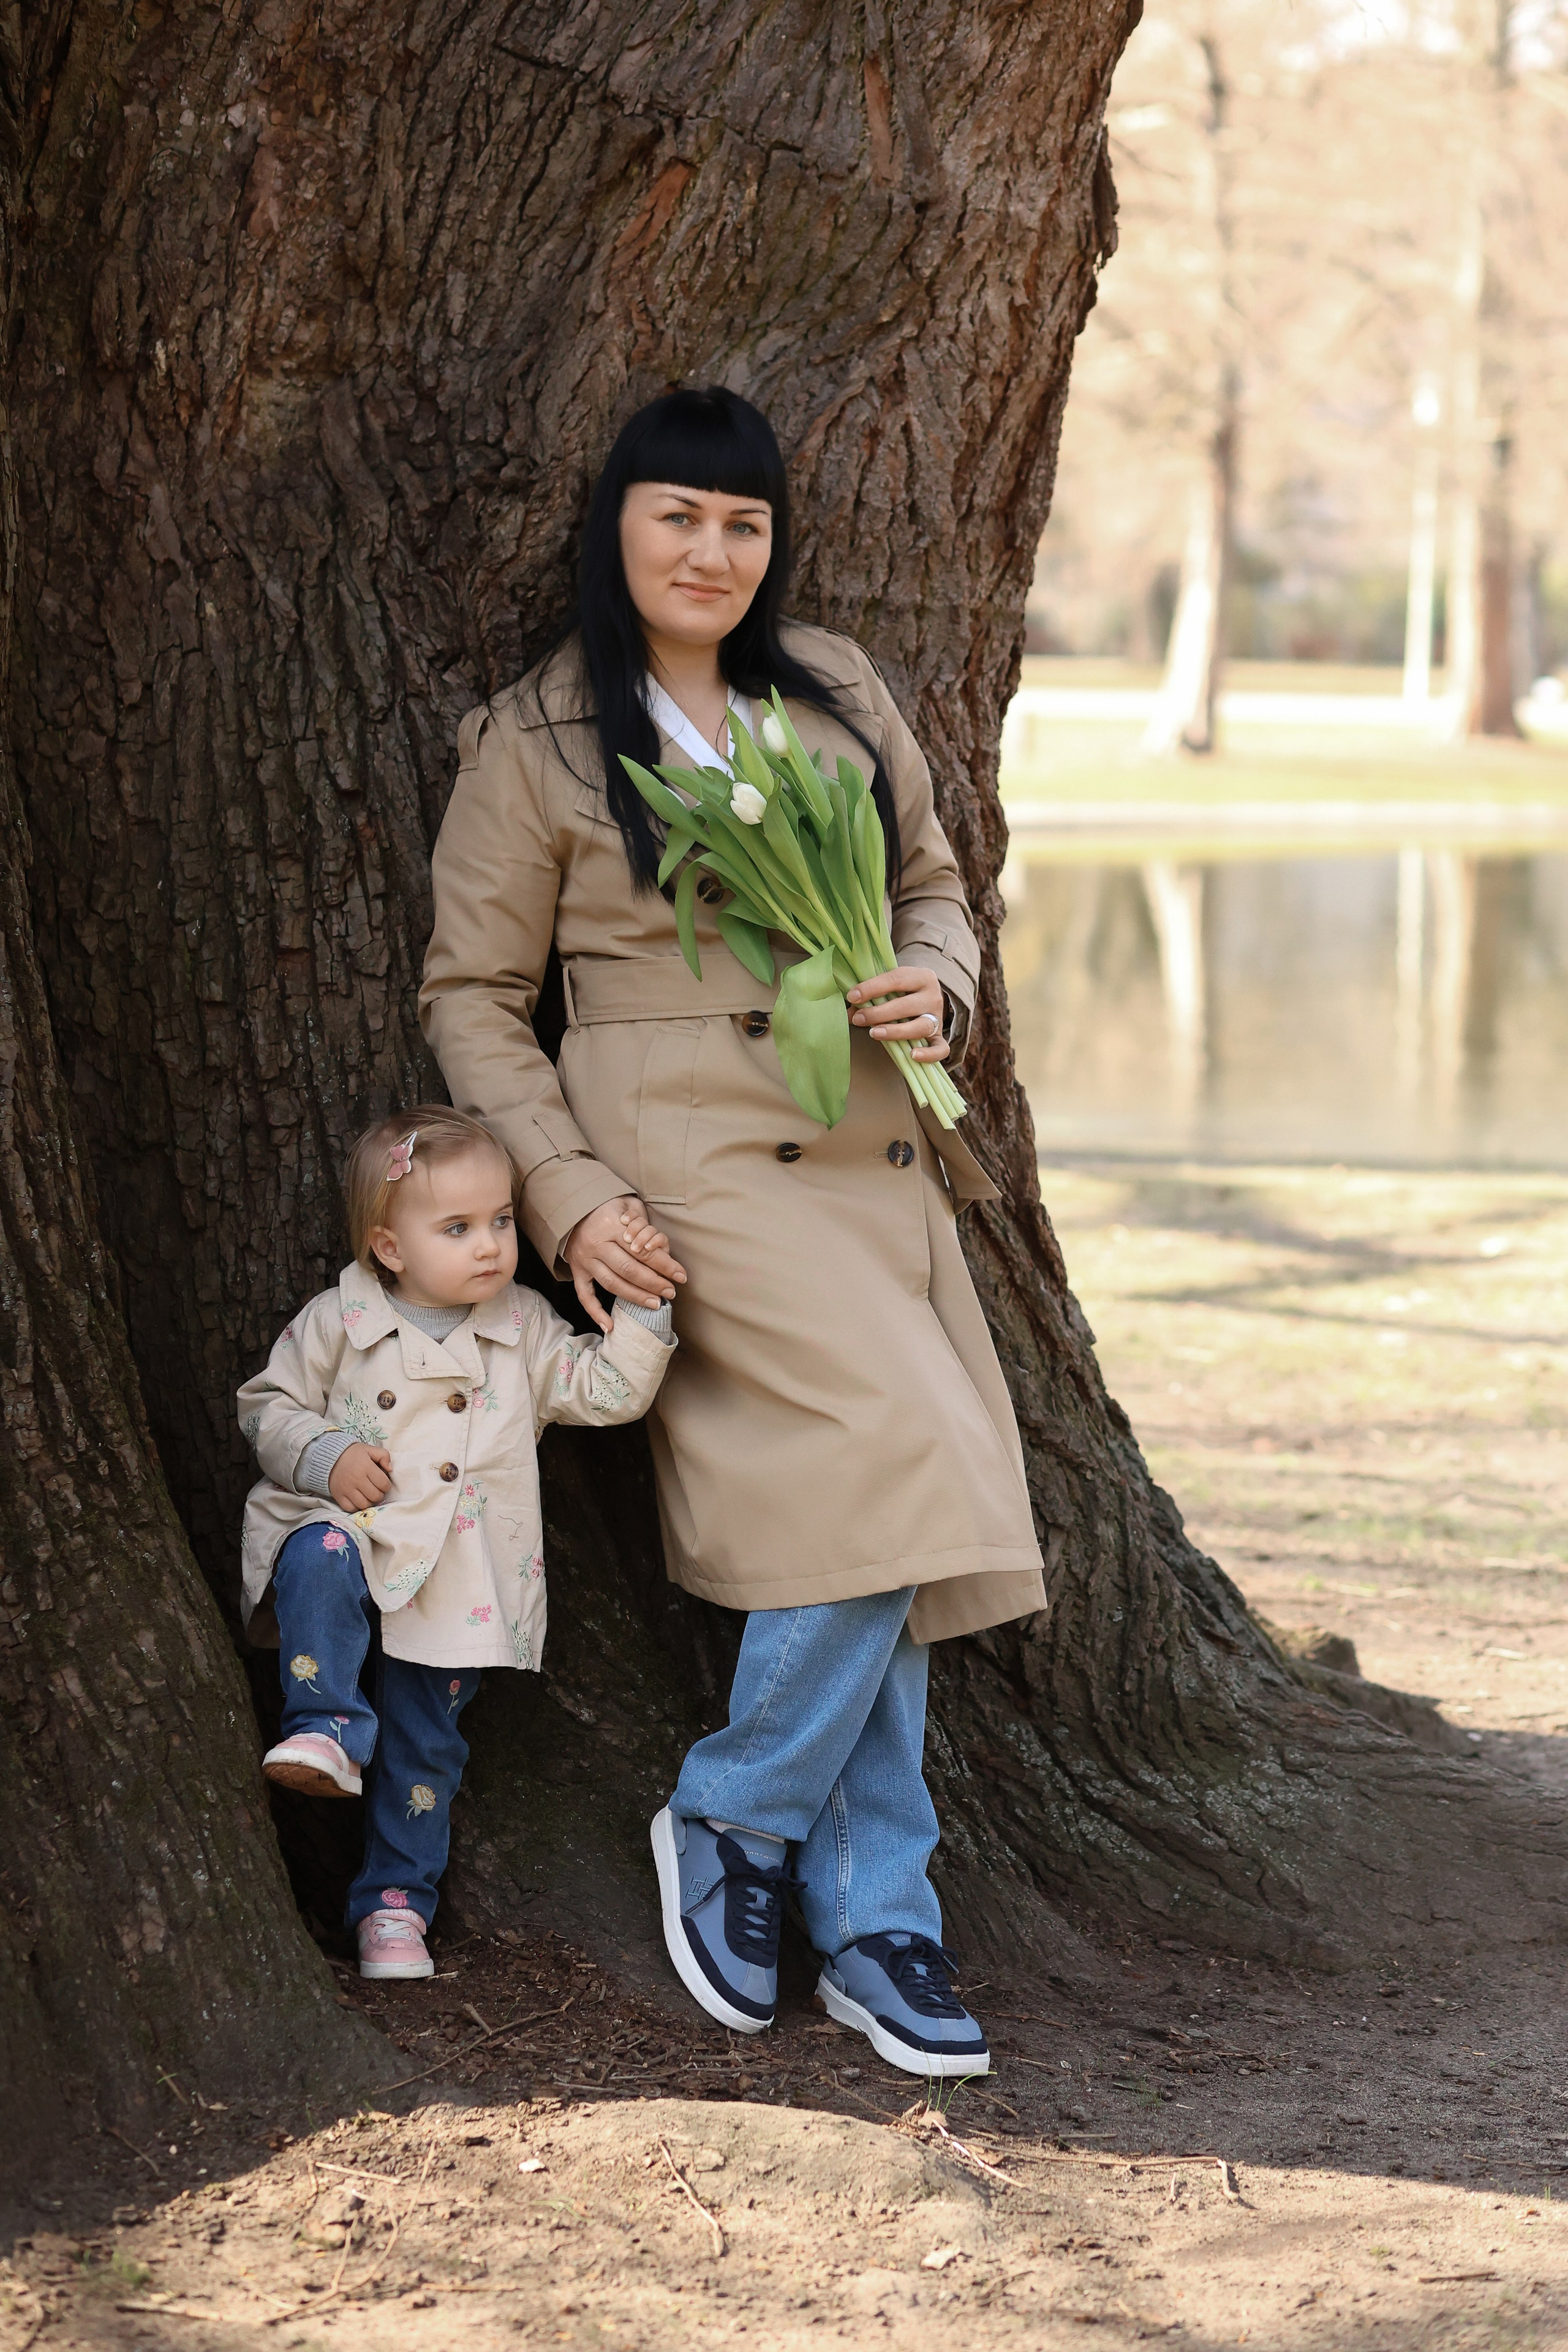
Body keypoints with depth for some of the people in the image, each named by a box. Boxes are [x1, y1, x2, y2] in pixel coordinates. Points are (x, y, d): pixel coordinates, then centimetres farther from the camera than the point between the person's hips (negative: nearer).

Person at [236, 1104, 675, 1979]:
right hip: (355, 1531, -2)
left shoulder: (524, 1328, 5)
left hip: (457, 1586, 2)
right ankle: (328, 1728, -30)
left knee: (424, 1746, 6)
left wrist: (642, 1299, -11)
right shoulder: (339, 1323, -3)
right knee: (319, 1556, -38)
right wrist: (325, 1455, -15)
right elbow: (270, 1405, 3)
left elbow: (609, 1390, 0)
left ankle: (396, 1899, 21)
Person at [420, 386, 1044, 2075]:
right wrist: (566, 1193, -8)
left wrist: (931, 985, -2)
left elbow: (932, 882, 22)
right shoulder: (534, 745, 1)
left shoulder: (836, 690, 13)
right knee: (891, 1472, -20)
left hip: (869, 1149, 5)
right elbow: (472, 996, 2)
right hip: (690, 1160, -5)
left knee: (886, 1527, 1)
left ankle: (871, 1928, 11)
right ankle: (730, 1823, 0)